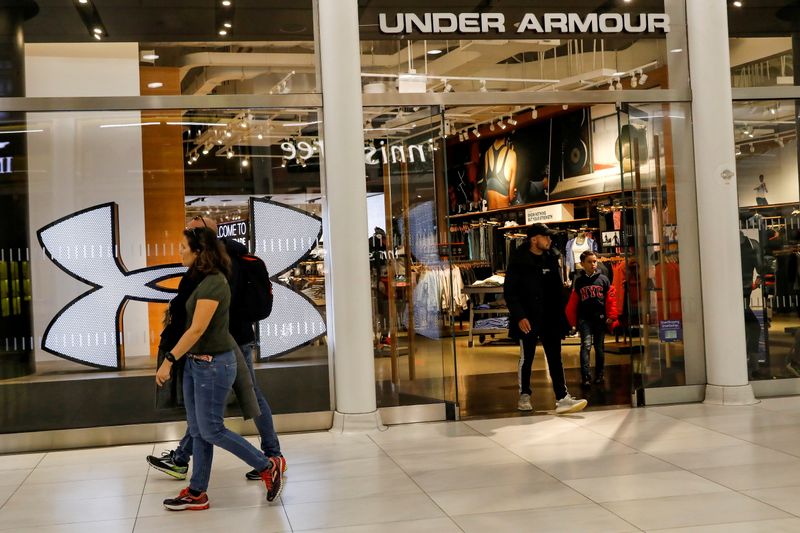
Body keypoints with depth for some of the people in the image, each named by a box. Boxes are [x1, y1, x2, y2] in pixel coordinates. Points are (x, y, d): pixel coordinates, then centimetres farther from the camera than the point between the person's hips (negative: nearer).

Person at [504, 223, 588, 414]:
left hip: (550, 319, 4)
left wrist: (560, 315, 8)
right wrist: (519, 316, -16)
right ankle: (524, 395, 22)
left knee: (555, 359, -1)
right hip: (528, 319, -4)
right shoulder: (519, 261, -6)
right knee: (526, 358, 8)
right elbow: (509, 291, -9)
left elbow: (558, 288, 15)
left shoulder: (551, 259, 10)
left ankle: (562, 399, -5)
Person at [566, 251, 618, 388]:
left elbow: (611, 299, 2)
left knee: (599, 347, 11)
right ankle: (585, 377, -18)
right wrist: (573, 321, 4)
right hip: (584, 318, -1)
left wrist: (611, 317, -2)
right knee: (586, 345, -13)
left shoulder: (603, 279, 3)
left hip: (600, 318, 1)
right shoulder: (579, 281, 4)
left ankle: (599, 375, 23)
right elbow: (573, 302, 6)